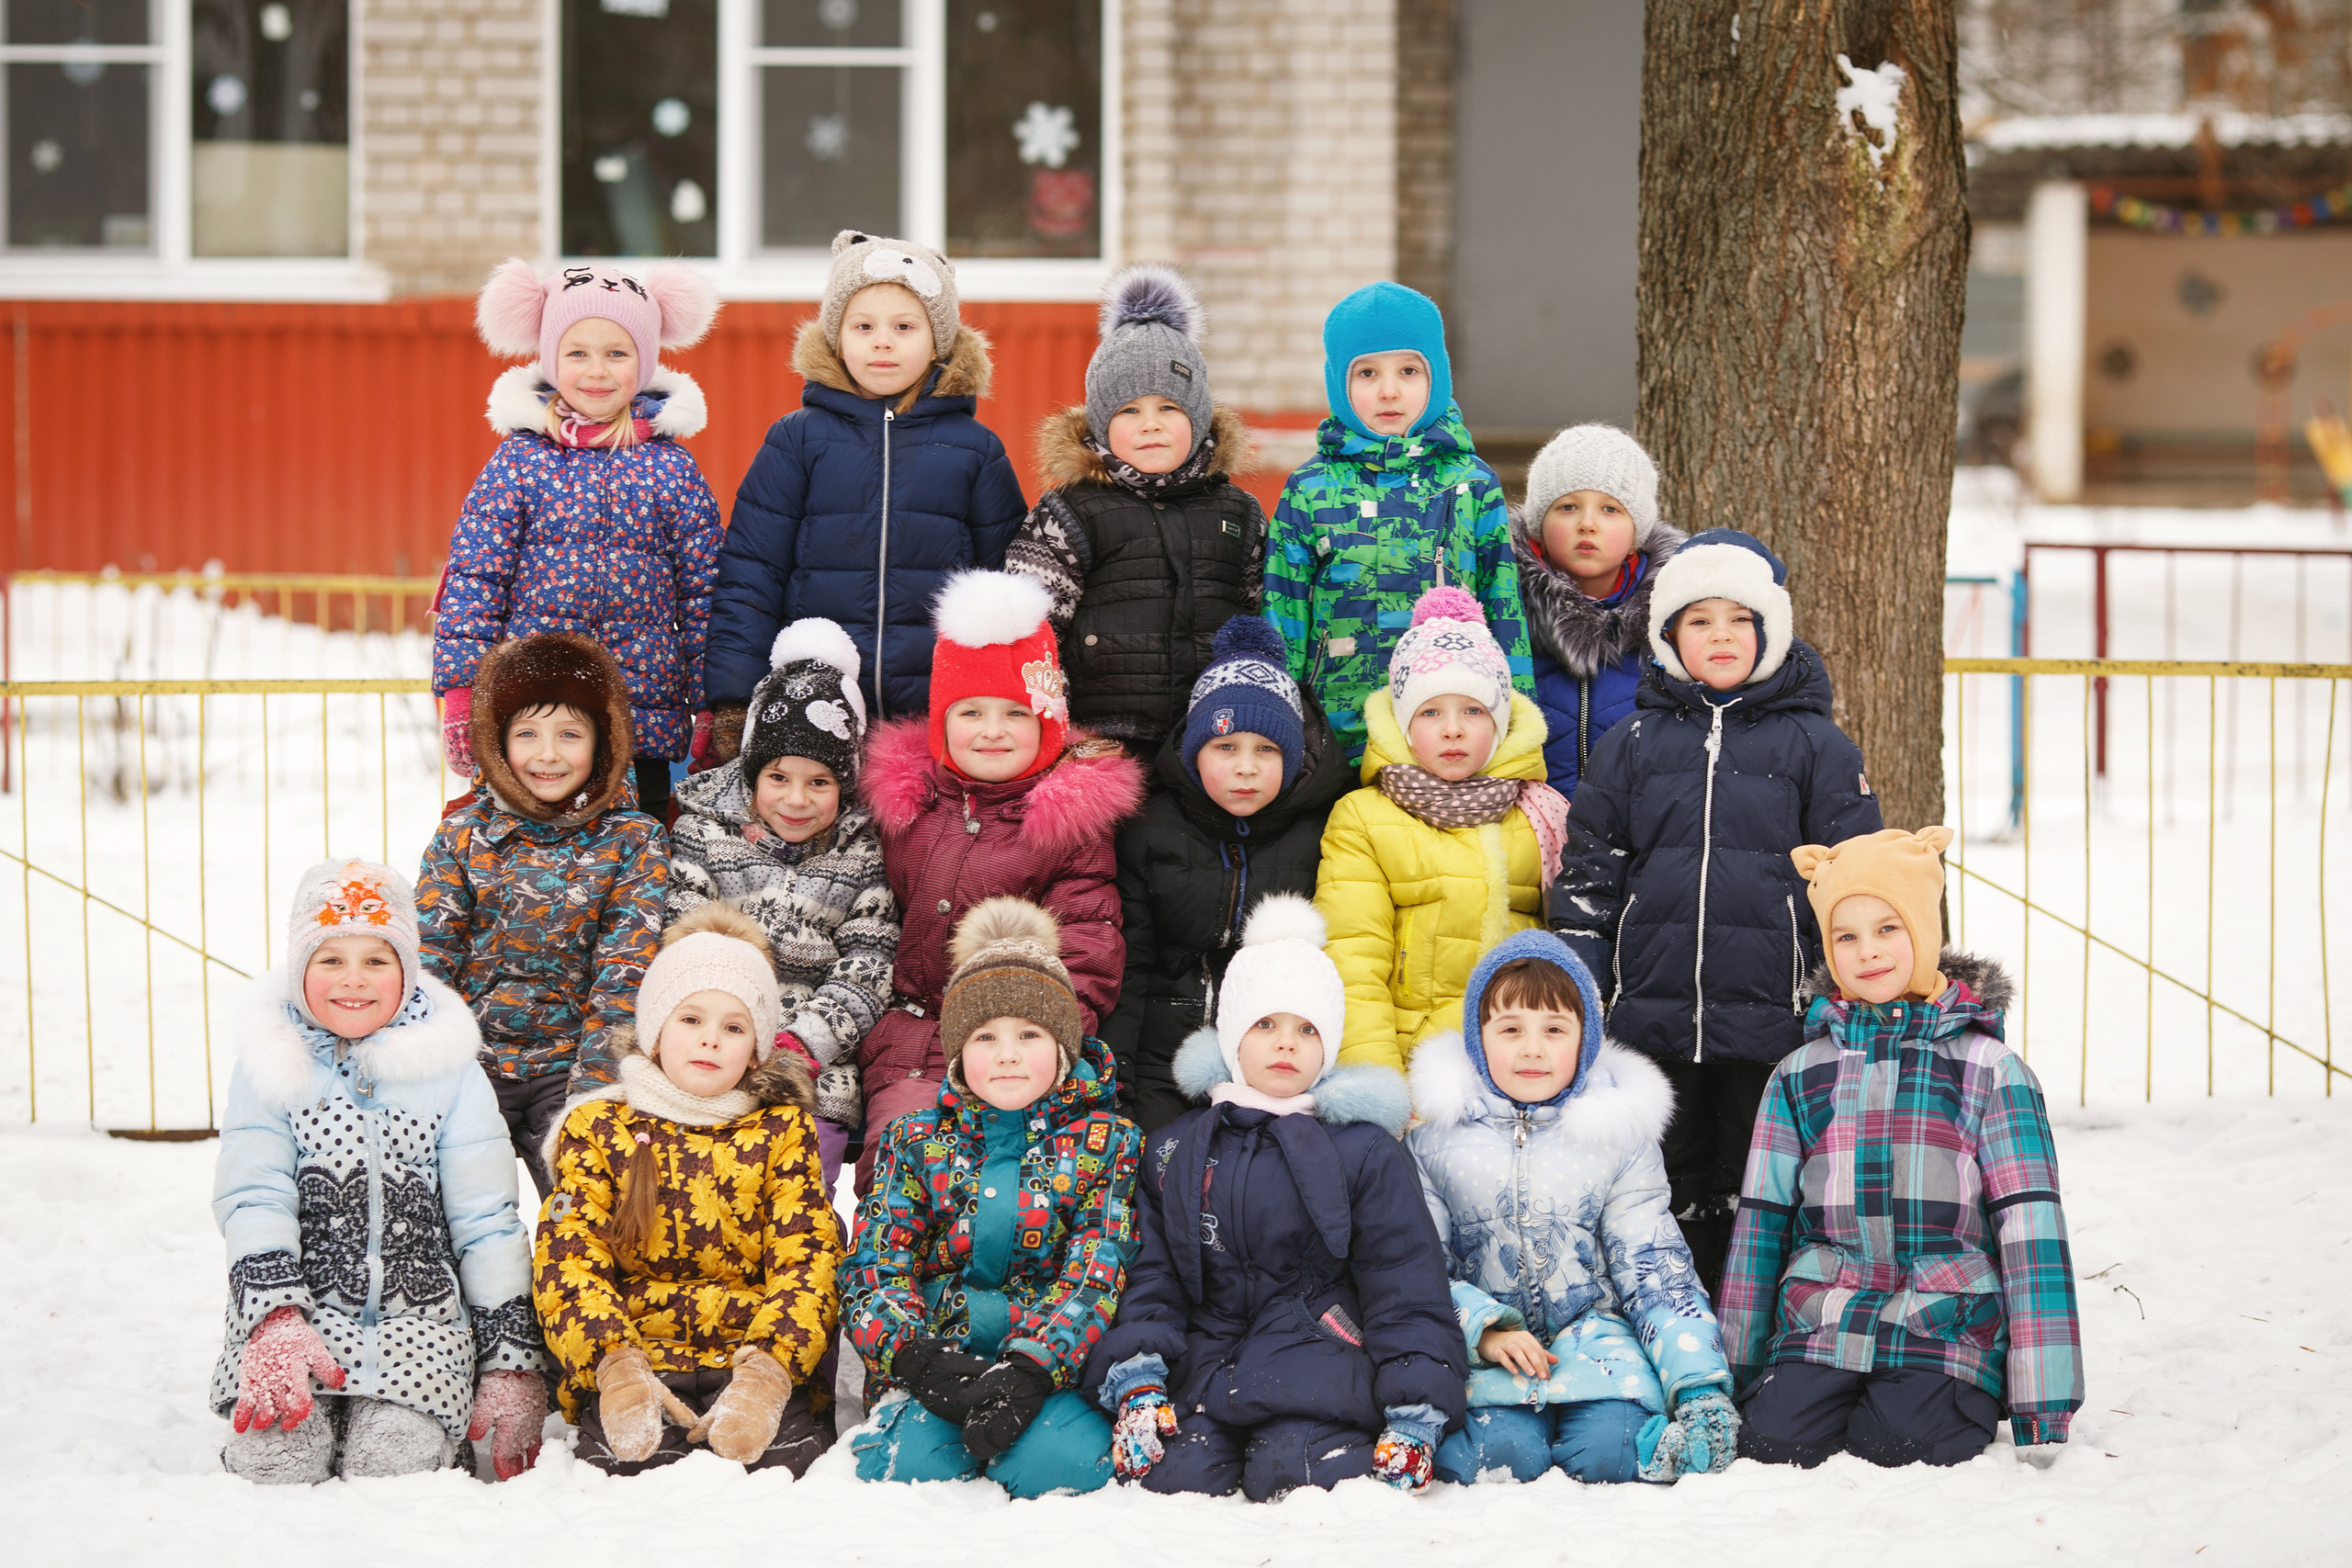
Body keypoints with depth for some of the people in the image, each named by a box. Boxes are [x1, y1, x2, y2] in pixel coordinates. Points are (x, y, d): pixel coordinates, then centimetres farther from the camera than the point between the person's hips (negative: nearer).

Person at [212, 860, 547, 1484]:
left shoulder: (450, 1071, 5)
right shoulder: (270, 1065, 4)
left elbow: (488, 1222, 5)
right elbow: (253, 1199, -6)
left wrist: (512, 1362, -1)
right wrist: (276, 1320, -23)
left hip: (418, 1312, 0)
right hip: (301, 1305, 0)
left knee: (395, 1459, -26)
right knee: (275, 1456, -26)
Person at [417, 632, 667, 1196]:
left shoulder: (634, 844, 0)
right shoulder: (464, 834, 4)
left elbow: (625, 979, -5)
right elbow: (429, 956, 2)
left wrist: (592, 1090, -16)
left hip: (568, 1065, -1)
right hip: (470, 1062, 1)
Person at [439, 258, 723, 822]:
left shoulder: (671, 467, 4)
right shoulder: (518, 459, 2)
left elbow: (702, 595, 7)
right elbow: (473, 579, 1)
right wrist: (461, 698, -5)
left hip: (647, 727, 1)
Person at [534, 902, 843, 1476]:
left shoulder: (782, 1130, 11)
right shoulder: (599, 1129, 10)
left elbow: (805, 1261, 2)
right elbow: (567, 1260, 1)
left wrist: (768, 1370, -19)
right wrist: (615, 1365, -20)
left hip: (762, 1359, 1)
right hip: (636, 1356, -1)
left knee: (780, 1459, -30)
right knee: (637, 1462, -33)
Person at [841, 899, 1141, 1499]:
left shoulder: (1106, 1143, 7)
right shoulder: (915, 1140, 12)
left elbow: (1094, 1274, -6)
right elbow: (873, 1265, 2)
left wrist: (1029, 1370, -25)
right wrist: (921, 1359, -20)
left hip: (1052, 1360, 0)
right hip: (934, 1355, 0)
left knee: (1060, 1461, -34)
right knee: (900, 1464, -33)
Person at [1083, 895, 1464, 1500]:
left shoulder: (1364, 1150, 6)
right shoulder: (1177, 1150, 15)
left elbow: (1406, 1284, 2)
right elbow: (1150, 1274, 11)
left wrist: (1415, 1417, -9)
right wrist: (1135, 1381, -7)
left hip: (1321, 1355, -2)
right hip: (1204, 1361, 2)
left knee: (1297, 1474, -30)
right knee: (1176, 1474, -27)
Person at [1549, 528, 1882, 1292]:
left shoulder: (1815, 745, 3)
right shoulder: (1632, 745, 8)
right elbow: (1587, 879, 10)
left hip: (1771, 1026, -2)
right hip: (1653, 1020, 2)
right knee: (1668, 1187, 9)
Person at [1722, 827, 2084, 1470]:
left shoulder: (1991, 1072, 5)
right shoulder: (1799, 1077, 13)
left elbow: (2029, 1228, 0)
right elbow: (1760, 1221, 17)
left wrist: (2044, 1412, -8)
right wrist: (1733, 1379, 13)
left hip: (1945, 1326, -2)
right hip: (1822, 1318, 2)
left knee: (1900, 1441, -28)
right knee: (1778, 1439, -24)